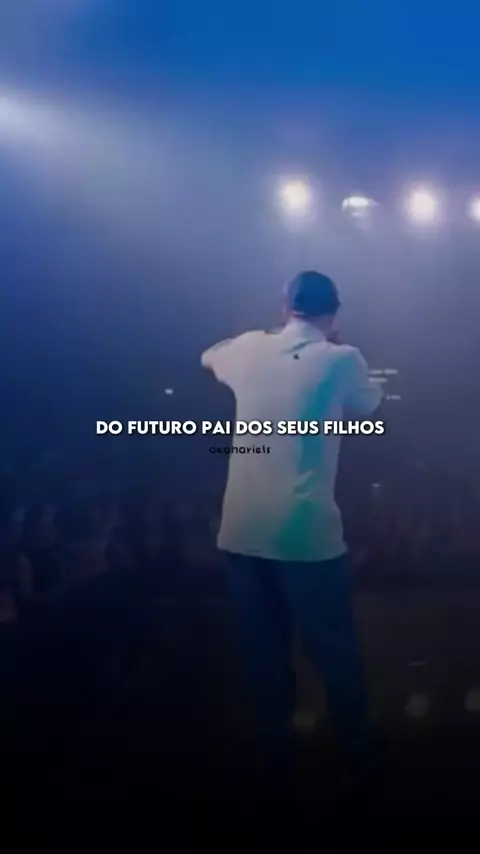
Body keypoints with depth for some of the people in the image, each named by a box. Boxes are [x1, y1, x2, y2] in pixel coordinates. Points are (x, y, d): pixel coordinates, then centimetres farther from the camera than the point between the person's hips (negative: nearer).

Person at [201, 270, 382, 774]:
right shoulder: (340, 360, -4)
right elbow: (368, 404, 17)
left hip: (242, 529, 4)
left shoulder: (250, 349, 5)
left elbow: (209, 358, 28)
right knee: (333, 646, 14)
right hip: (306, 530, -3)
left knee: (262, 648, 15)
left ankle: (276, 743, 30)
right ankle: (354, 743, 30)